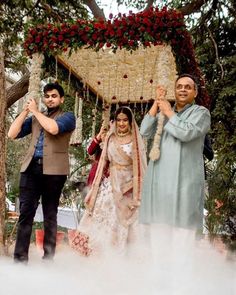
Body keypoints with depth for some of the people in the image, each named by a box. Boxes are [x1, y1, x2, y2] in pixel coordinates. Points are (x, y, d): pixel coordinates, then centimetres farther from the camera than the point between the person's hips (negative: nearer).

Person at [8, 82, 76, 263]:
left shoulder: (67, 116, 7)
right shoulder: (35, 118, 22)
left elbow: (53, 128, -15)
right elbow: (12, 134, 13)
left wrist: (35, 111, -2)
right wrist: (25, 111, 9)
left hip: (53, 170, -4)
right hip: (31, 168, 4)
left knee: (50, 215, 4)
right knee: (25, 213, -4)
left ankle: (48, 257, 10)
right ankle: (20, 258, -2)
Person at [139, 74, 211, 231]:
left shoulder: (201, 112, 3)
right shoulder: (163, 112, 19)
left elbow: (186, 133, -16)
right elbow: (145, 131, 4)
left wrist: (169, 112, -5)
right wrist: (157, 103, 0)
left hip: (183, 179, -5)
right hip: (159, 177, 5)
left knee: (182, 222, -6)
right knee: (157, 222, 8)